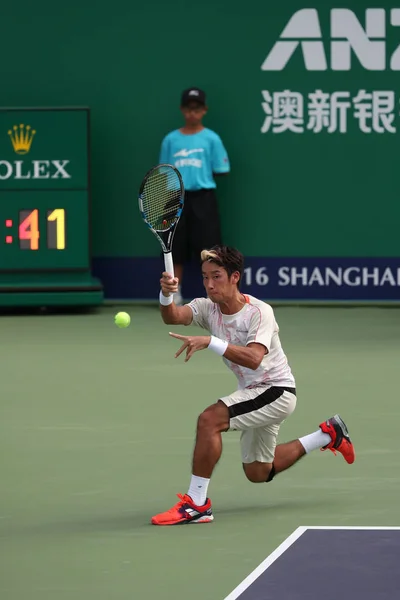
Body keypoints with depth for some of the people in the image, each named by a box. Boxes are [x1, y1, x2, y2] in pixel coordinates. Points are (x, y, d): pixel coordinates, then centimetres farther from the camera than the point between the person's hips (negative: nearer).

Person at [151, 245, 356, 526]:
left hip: (276, 390, -9)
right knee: (258, 473, 23)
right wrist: (166, 295, -49)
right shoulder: (207, 308, -6)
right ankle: (328, 434, 38)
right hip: (254, 392, 9)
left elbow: (253, 358, -40)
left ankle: (197, 503, -23)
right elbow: (173, 316, -26)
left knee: (209, 419, -29)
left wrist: (209, 342, -51)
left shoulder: (260, 311, -24)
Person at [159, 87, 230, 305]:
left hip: (203, 197, -3)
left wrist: (202, 178, -2)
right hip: (178, 197, 3)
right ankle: (176, 293, 17)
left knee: (209, 246, -4)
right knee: (177, 248, 8)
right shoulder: (171, 139, 7)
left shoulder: (211, 138, 0)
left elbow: (221, 171, 1)